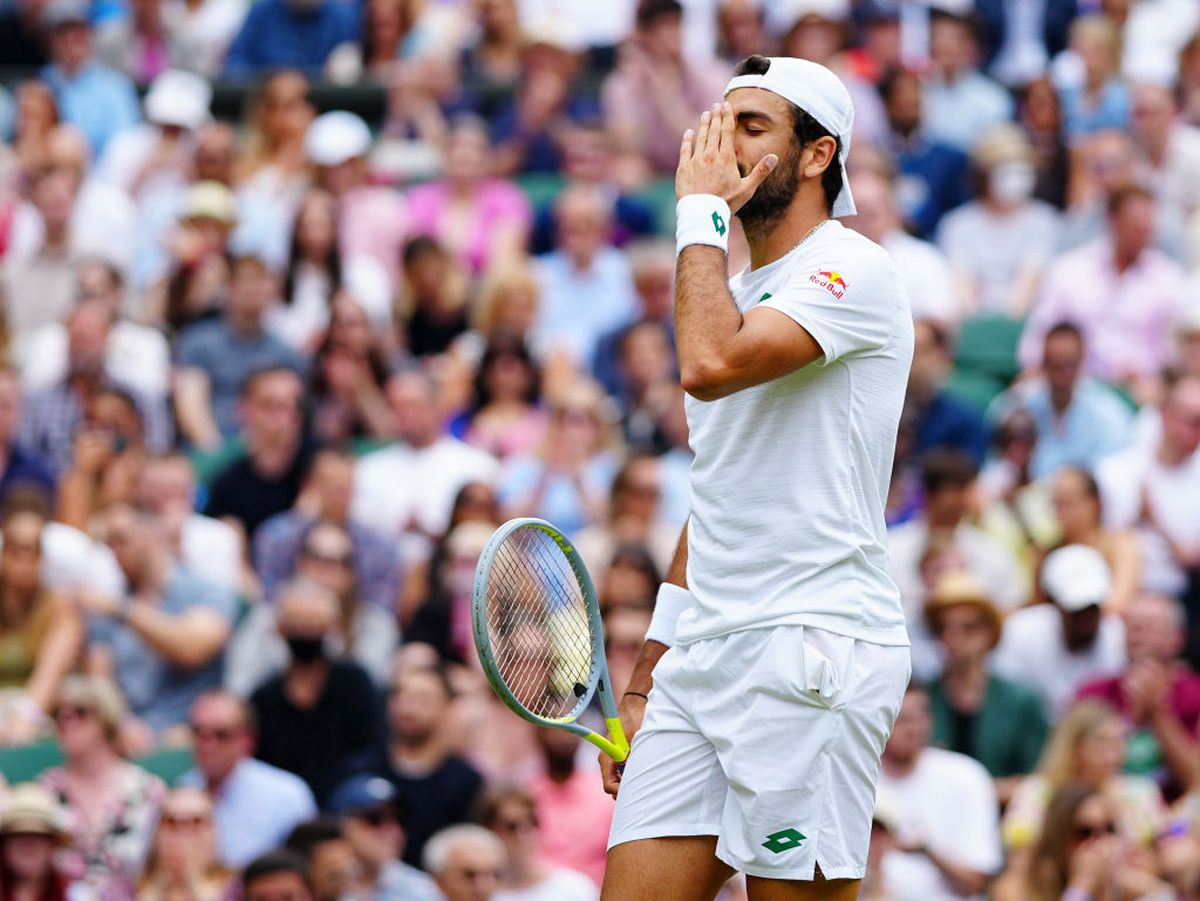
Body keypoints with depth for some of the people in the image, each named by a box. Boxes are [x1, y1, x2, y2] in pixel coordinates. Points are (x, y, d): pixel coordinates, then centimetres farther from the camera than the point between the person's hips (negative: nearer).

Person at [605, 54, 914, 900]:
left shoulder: (851, 271, -7)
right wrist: (645, 685, 22)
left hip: (811, 655, -8)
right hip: (704, 657, 8)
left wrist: (702, 211, -11)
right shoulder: (735, 295, 21)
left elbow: (710, 365, -25)